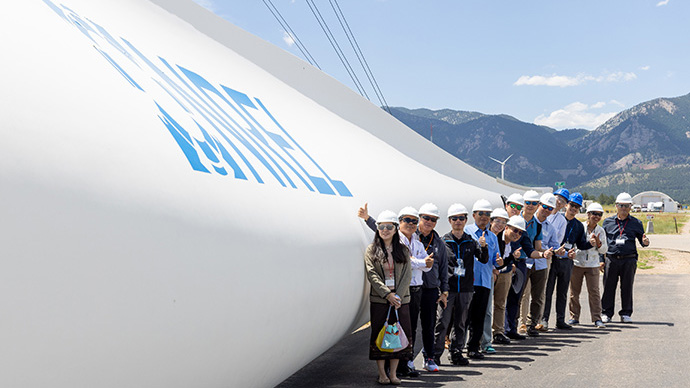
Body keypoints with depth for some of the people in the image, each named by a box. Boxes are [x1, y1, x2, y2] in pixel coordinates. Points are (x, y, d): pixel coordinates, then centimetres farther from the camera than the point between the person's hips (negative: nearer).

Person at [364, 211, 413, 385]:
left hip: (401, 299, 2)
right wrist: (387, 294, -15)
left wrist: (398, 295, -11)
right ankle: (382, 374, 9)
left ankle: (393, 373, 12)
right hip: (379, 299, -2)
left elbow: (407, 274, 2)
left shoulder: (403, 250, 9)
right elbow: (372, 274, -6)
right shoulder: (371, 250, 3)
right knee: (379, 335, 0)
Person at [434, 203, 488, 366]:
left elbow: (484, 260, 3)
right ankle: (435, 354, 2)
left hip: (465, 288, 3)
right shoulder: (443, 241, 2)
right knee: (442, 322, -5)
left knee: (460, 323, 11)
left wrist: (483, 247, -15)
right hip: (447, 288, -3)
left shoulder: (471, 241, 10)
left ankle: (456, 353, 21)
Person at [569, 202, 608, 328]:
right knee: (574, 291, 4)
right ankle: (574, 317, 15)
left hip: (593, 265, 1)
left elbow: (604, 250, 8)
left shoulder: (601, 231, 6)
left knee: (594, 292, -5)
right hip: (576, 263, -1)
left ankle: (597, 319, 0)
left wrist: (598, 243, -11)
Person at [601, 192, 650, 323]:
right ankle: (606, 313, 11)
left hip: (629, 260, 0)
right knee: (608, 287, 1)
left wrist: (645, 242, -10)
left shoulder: (636, 223, 11)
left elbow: (642, 240, 14)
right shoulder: (608, 222, 12)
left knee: (627, 287, 4)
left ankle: (626, 314, 14)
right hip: (611, 259, 0)